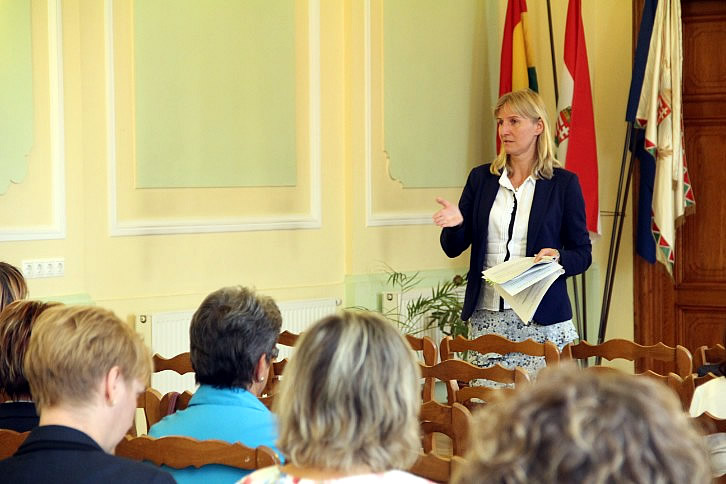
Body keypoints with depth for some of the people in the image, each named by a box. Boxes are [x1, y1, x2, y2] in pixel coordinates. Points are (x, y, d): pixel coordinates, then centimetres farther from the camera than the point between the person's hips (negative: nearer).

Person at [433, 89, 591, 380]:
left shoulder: (563, 183, 4)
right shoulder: (481, 178, 12)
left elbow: (582, 254, 5)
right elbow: (453, 249, 11)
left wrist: (558, 257, -17)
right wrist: (455, 224, -11)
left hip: (543, 319, -3)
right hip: (487, 315, 3)